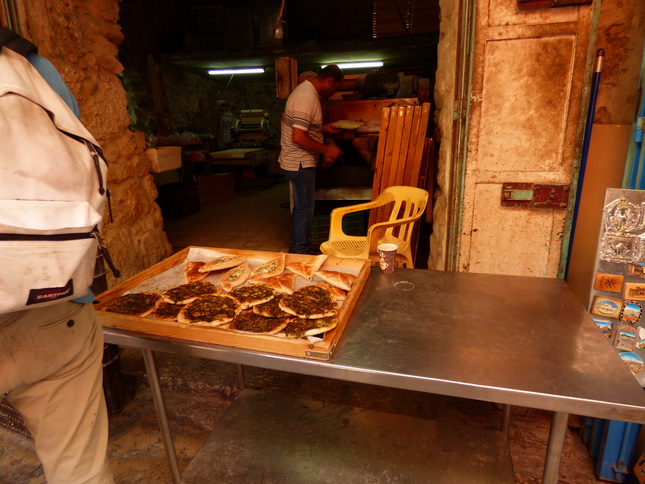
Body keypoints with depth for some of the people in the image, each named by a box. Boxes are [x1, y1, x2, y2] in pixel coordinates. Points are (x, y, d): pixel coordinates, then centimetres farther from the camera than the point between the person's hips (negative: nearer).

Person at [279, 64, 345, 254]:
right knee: (305, 208, 0)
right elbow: (298, 137, -27)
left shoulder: (305, 90, 12)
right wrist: (326, 150, -19)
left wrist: (323, 128, 15)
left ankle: (296, 246, 31)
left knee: (301, 206, 18)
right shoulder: (307, 97, -21)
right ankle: (301, 251, 13)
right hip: (300, 163, -10)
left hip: (297, 162, 10)